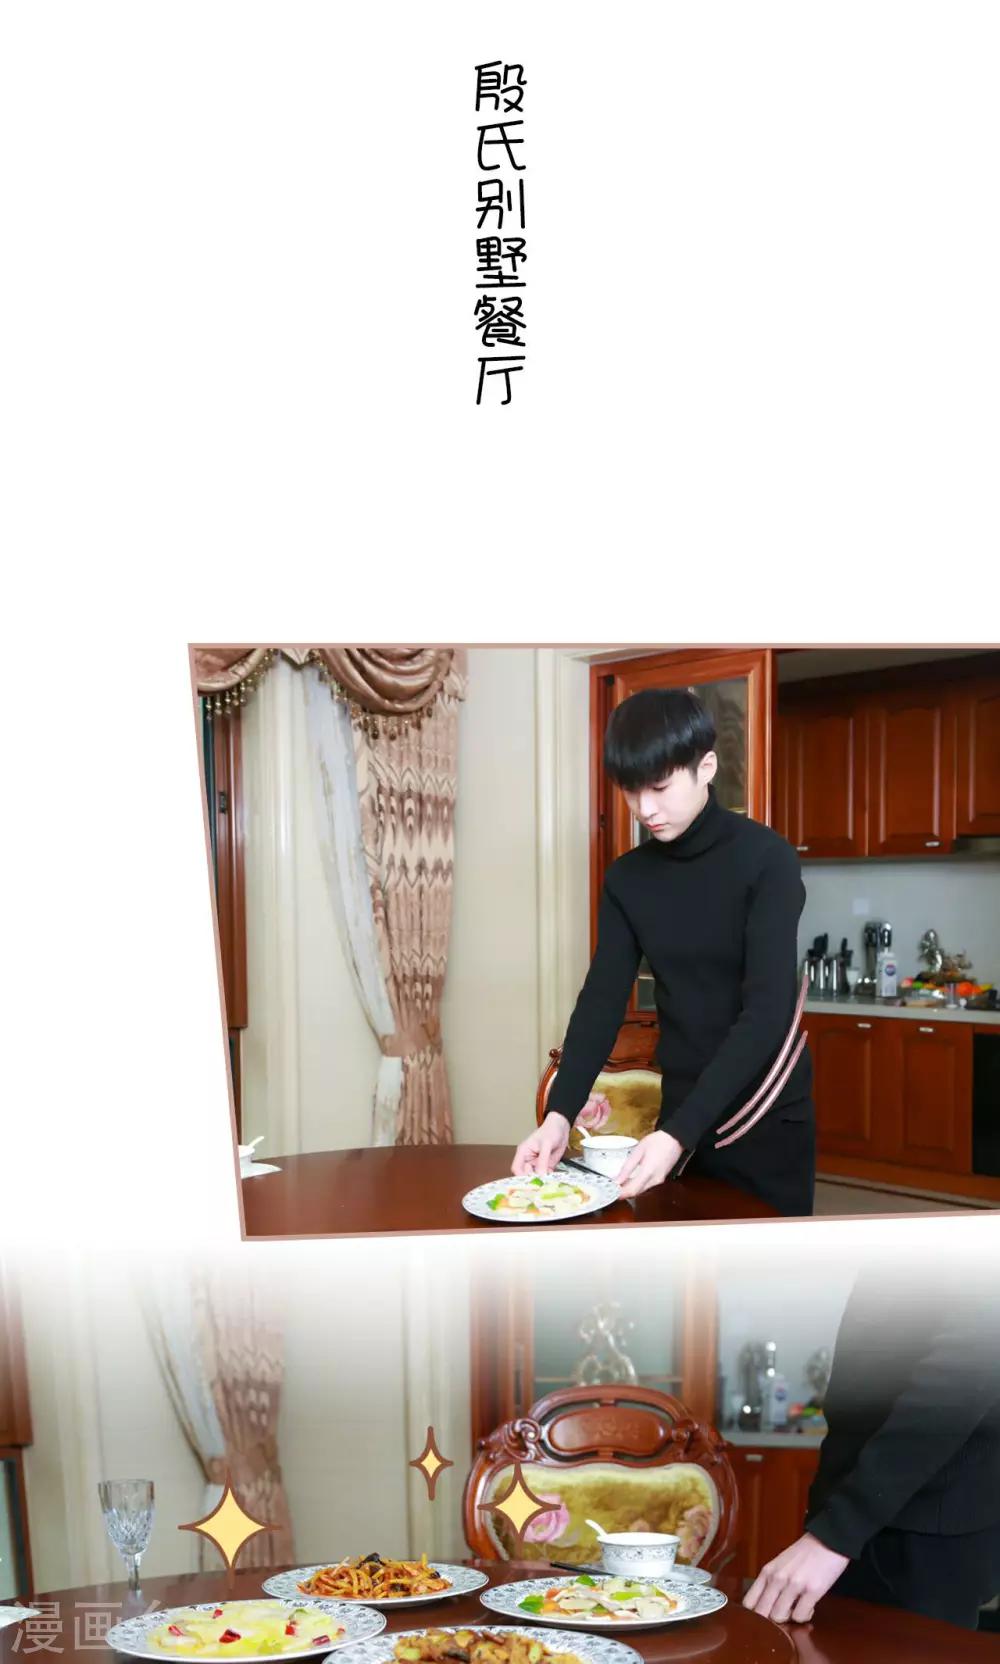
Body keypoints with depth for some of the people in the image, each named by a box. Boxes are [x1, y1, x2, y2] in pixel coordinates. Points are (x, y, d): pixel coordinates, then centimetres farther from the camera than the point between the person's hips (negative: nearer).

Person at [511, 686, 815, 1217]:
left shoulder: (766, 860, -14)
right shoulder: (627, 878, 2)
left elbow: (767, 1013, -21)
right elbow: (602, 1000, -1)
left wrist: (680, 1134, -27)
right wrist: (559, 1114, -16)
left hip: (770, 1120, -4)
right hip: (681, 1113, 4)